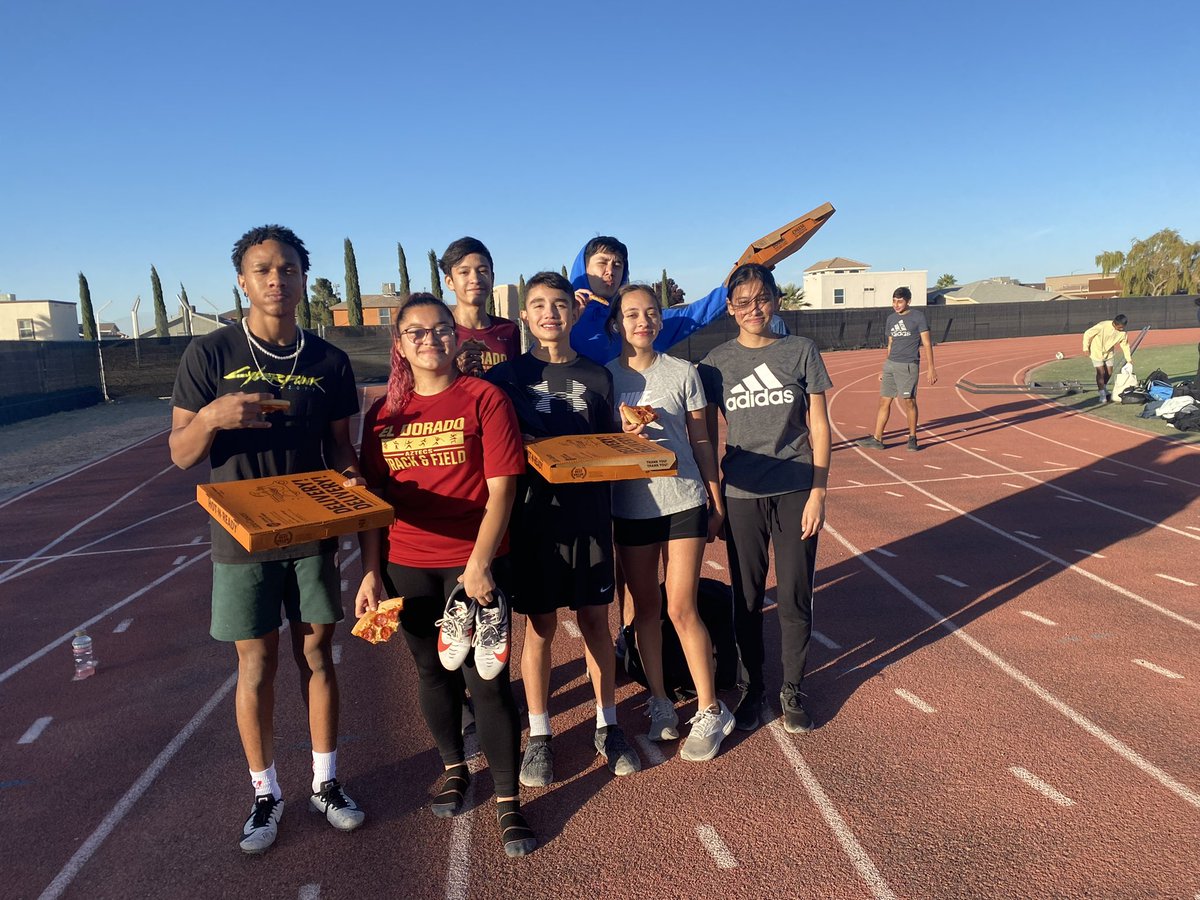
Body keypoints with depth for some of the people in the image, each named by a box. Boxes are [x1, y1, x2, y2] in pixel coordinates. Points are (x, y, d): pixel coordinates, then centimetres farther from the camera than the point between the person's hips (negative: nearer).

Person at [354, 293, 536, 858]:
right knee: (433, 670, 17)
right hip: (408, 566, 4)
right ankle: (454, 767, 40)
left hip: (475, 562, -3)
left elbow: (501, 489, -10)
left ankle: (508, 800, 17)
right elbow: (372, 500, 8)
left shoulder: (484, 399, -5)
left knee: (487, 676, 1)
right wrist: (370, 573, 3)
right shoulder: (382, 414, 6)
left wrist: (480, 564, -15)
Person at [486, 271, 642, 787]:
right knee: (540, 625, 6)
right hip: (534, 514, -2)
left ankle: (607, 726, 27)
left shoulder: (596, 377, 6)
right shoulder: (507, 376, 0)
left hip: (589, 512, 2)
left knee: (594, 619, 10)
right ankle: (539, 736, 23)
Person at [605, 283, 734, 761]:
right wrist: (621, 435, -16)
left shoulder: (683, 372, 0)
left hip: (684, 503, -1)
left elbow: (701, 441, 5)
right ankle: (660, 703, 25)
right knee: (645, 607, 10)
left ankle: (709, 711, 13)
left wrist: (717, 502, 6)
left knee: (681, 608, -2)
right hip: (630, 507, 2)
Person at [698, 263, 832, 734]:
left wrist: (818, 492, -5)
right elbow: (708, 435, 6)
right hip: (741, 495, 1)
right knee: (747, 598, 9)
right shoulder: (717, 361, 2)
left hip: (796, 492, 0)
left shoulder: (801, 351, 0)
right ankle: (752, 687, 27)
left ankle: (792, 690, 25)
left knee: (795, 597, 6)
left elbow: (819, 426, 1)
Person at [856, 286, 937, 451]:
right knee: (884, 401, 4)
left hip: (908, 365, -6)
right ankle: (877, 439, 7)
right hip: (890, 364, 6)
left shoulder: (918, 316, -3)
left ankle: (912, 437, 11)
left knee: (908, 401, -5)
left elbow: (927, 343, -5)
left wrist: (930, 368, -11)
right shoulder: (891, 319, 13)